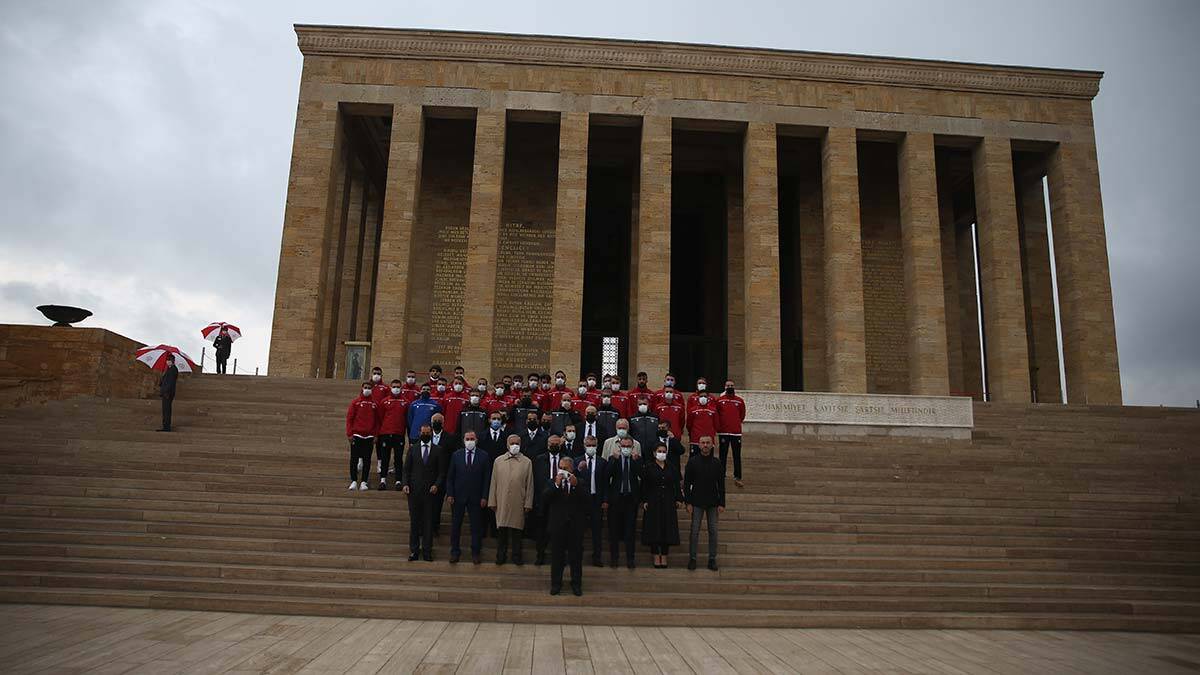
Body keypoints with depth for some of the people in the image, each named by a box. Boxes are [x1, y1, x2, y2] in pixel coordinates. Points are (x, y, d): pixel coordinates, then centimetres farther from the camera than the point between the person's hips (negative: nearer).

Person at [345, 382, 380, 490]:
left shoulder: (374, 404, 8)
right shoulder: (355, 402, 1)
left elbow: (377, 421, 10)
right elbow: (349, 418, -1)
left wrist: (376, 435, 4)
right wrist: (349, 434, -7)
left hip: (369, 436, 2)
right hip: (356, 435, -2)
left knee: (367, 460, 3)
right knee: (354, 459, 0)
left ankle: (364, 482, 7)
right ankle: (354, 481, 6)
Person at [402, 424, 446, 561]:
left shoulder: (437, 451, 4)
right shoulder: (413, 449, 8)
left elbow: (442, 472, 4)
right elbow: (406, 469, 7)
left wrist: (437, 485, -10)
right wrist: (405, 484, -6)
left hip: (430, 491, -1)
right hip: (414, 491, 1)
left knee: (428, 522, 2)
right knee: (414, 521, 5)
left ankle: (427, 551, 9)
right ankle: (414, 550, 12)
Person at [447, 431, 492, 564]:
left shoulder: (484, 457, -1)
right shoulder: (456, 455, 2)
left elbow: (487, 478, -1)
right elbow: (450, 476, 4)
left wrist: (484, 497, -6)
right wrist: (450, 494, -4)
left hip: (476, 497, -1)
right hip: (458, 496, 1)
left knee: (476, 526, 6)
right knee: (455, 525, 9)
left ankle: (475, 553, 18)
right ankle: (455, 551, 21)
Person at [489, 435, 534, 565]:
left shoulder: (527, 462, 3)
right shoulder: (498, 461, 8)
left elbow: (529, 485, 2)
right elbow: (493, 482, 7)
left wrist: (528, 504, -3)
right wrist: (492, 501, 2)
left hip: (518, 504, -1)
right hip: (502, 503, 1)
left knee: (516, 531, 5)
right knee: (501, 531, 7)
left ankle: (517, 557, 16)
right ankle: (501, 557, 19)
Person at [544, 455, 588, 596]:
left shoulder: (579, 482, 4)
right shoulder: (553, 483, 5)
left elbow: (585, 499, -10)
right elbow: (544, 498, -9)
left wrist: (576, 485, -21)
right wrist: (556, 485, -18)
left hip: (576, 525, 0)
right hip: (557, 525, 0)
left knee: (576, 555, 6)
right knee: (557, 555, 7)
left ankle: (576, 584, 17)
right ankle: (556, 584, 18)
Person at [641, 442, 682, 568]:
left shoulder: (671, 468, 9)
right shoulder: (649, 467, 1)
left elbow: (676, 484, 9)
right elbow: (644, 486, -1)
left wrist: (678, 499, 1)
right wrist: (644, 501, -8)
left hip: (668, 503, 2)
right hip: (653, 502, -2)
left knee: (667, 529, 2)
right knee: (654, 529, -1)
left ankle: (664, 556, 9)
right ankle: (656, 557, 7)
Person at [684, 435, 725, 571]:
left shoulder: (717, 463, 4)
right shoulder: (692, 462, 0)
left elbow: (721, 485, 6)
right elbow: (686, 483, -1)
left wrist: (722, 504, -1)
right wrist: (688, 502, -7)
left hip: (713, 502, 1)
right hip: (697, 502, -1)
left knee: (713, 531, 3)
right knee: (695, 531, 0)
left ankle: (712, 559, 11)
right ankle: (692, 558, 9)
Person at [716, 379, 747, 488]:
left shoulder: (740, 400, 3)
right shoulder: (719, 400, 0)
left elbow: (742, 414, 14)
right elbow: (716, 415, 5)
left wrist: (736, 423, 11)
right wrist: (718, 427, 5)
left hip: (736, 432, 1)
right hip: (723, 432, -1)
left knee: (737, 455, 4)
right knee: (723, 455, 5)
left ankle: (737, 477, 9)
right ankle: (721, 476, 11)